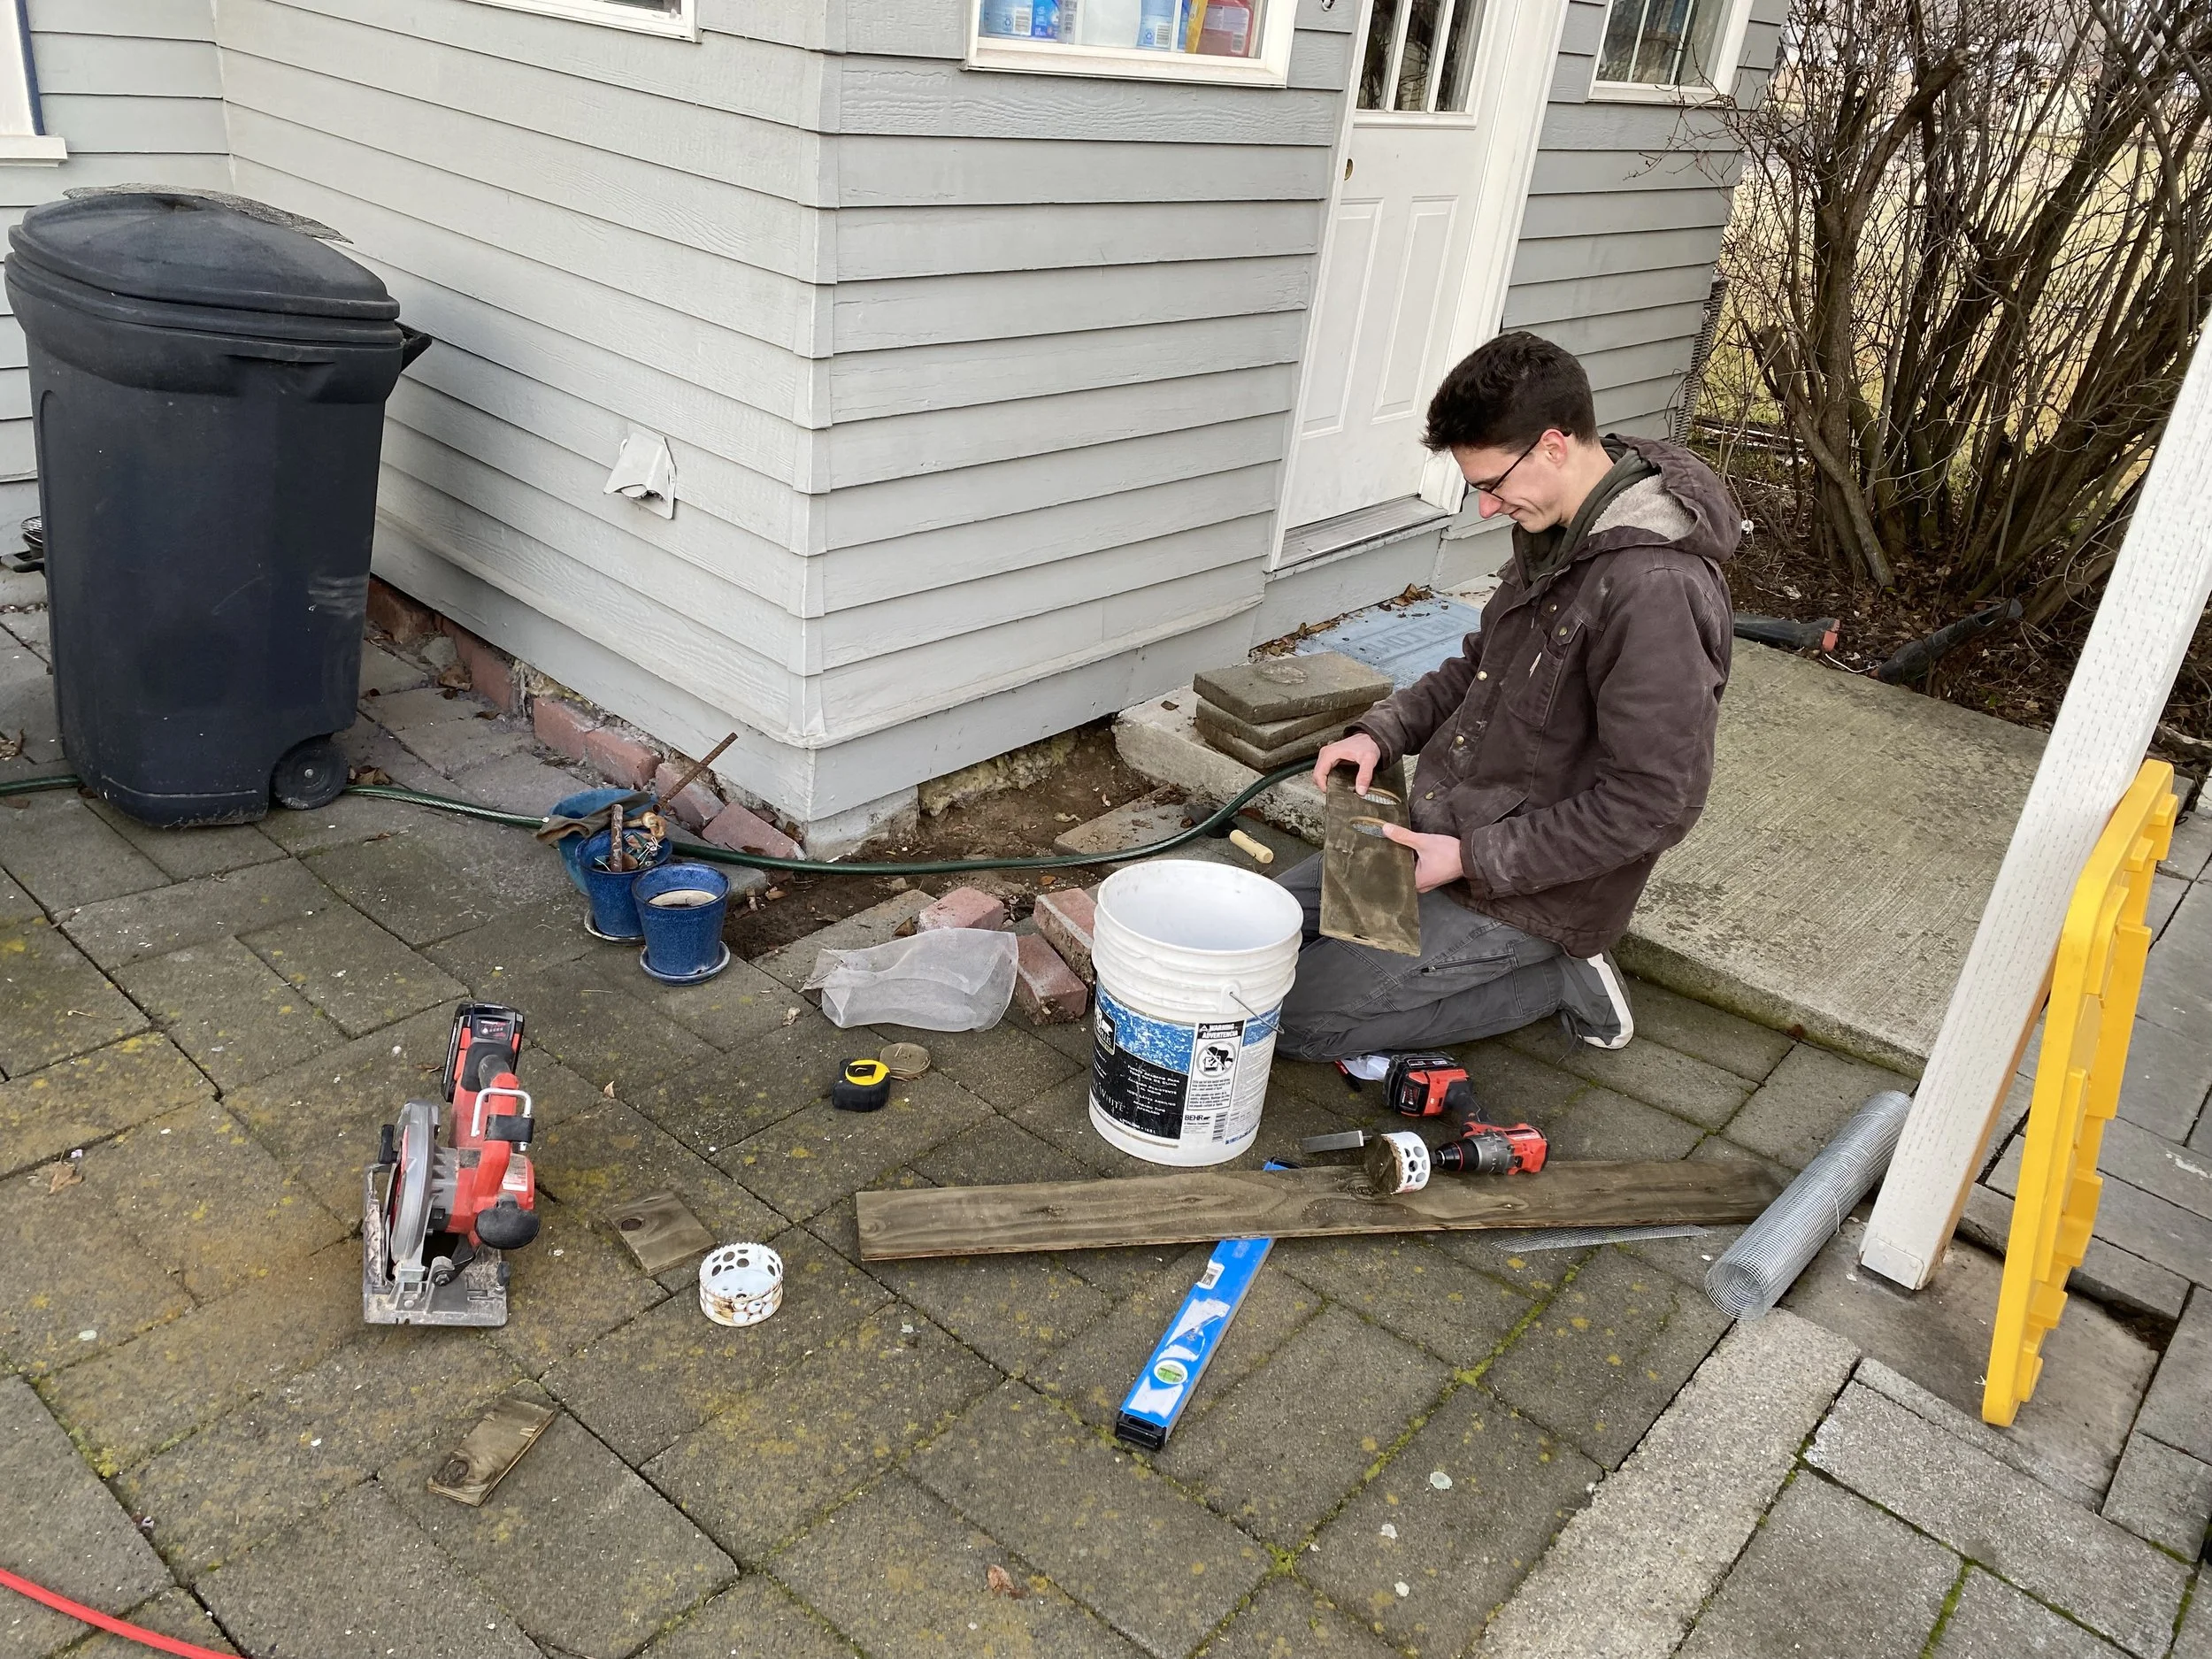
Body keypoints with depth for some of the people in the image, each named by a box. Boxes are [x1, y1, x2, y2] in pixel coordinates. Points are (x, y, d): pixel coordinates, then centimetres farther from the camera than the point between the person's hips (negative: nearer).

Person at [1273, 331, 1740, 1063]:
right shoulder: (1559, 530, 2)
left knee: (1289, 1017, -9)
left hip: (1529, 894, -9)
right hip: (1444, 839, 10)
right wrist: (1383, 730, 0)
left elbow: (1655, 802, -27)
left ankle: (1561, 978, 1)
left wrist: (1474, 858, -23)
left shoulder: (1654, 591, -29)